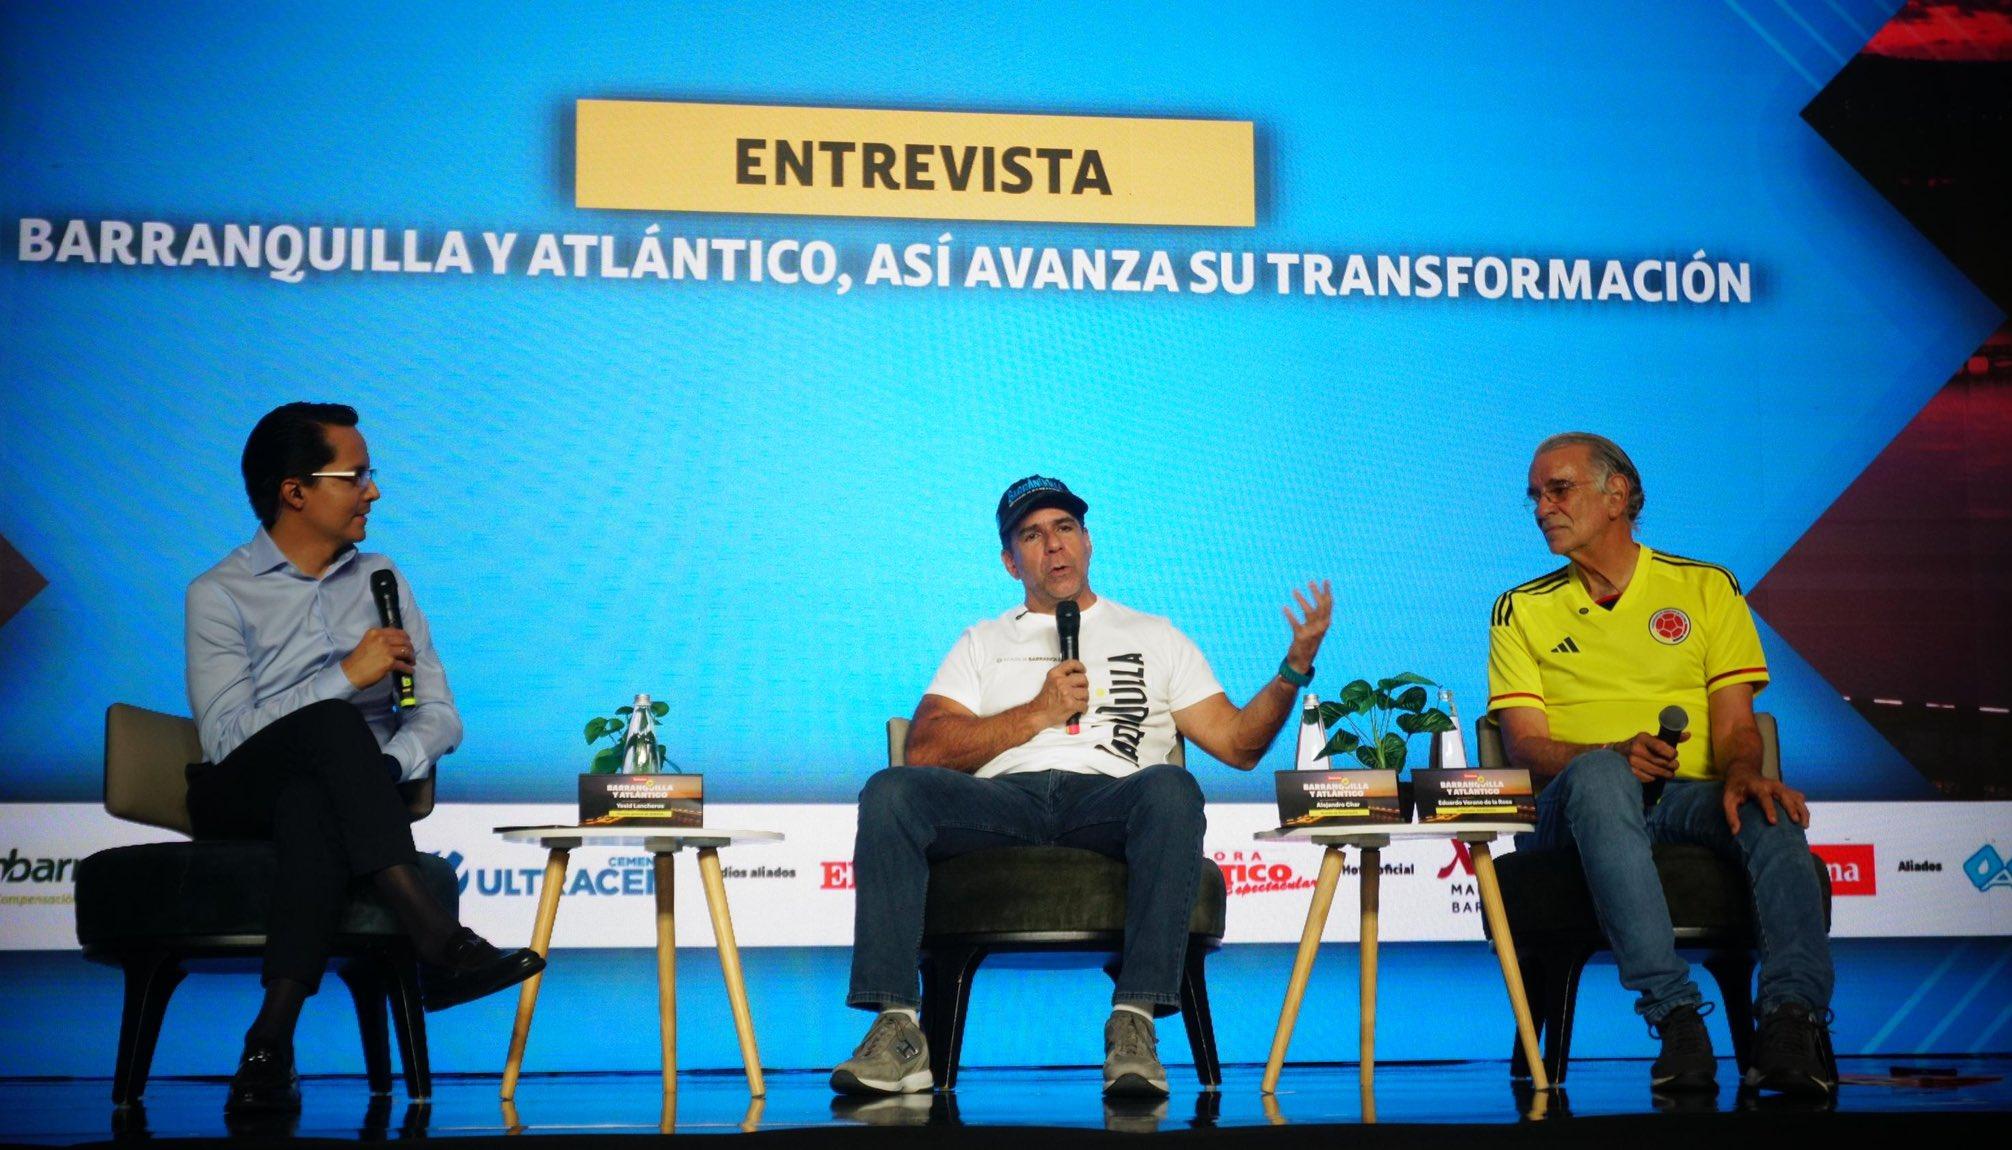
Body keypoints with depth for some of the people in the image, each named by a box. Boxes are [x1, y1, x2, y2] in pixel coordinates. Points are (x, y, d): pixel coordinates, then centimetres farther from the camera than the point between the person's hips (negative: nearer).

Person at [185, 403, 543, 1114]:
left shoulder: (381, 582, 16)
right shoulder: (220, 595, 1)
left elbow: (440, 716, 9)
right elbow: (224, 738, -12)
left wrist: (385, 767, -13)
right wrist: (347, 676, -15)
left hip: (330, 795, 2)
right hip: (238, 800, -2)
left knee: (313, 807, -38)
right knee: (330, 723, -37)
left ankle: (272, 1041, -46)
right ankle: (437, 943, -46)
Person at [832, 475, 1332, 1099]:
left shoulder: (1152, 637, 28)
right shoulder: (983, 644, 29)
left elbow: (1237, 743, 19)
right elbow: (924, 750, 12)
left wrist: (1295, 668, 3)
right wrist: (1040, 711, 4)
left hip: (1107, 800, -1)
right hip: (1002, 799, 1)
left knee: (1170, 787, -37)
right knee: (892, 790, -30)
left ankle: (1134, 1024, -42)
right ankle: (897, 1030, -35)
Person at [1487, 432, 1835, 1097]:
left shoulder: (1706, 588, 16)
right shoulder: (1522, 611, 17)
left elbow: (1735, 726, 7)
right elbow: (1525, 744, 4)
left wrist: (1742, 771, -19)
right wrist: (1614, 755, -17)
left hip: (1687, 800, 1)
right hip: (1573, 811, -1)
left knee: (1768, 806, -34)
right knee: (1599, 775, -38)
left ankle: (1794, 1014, -48)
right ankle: (1675, 1015, -46)